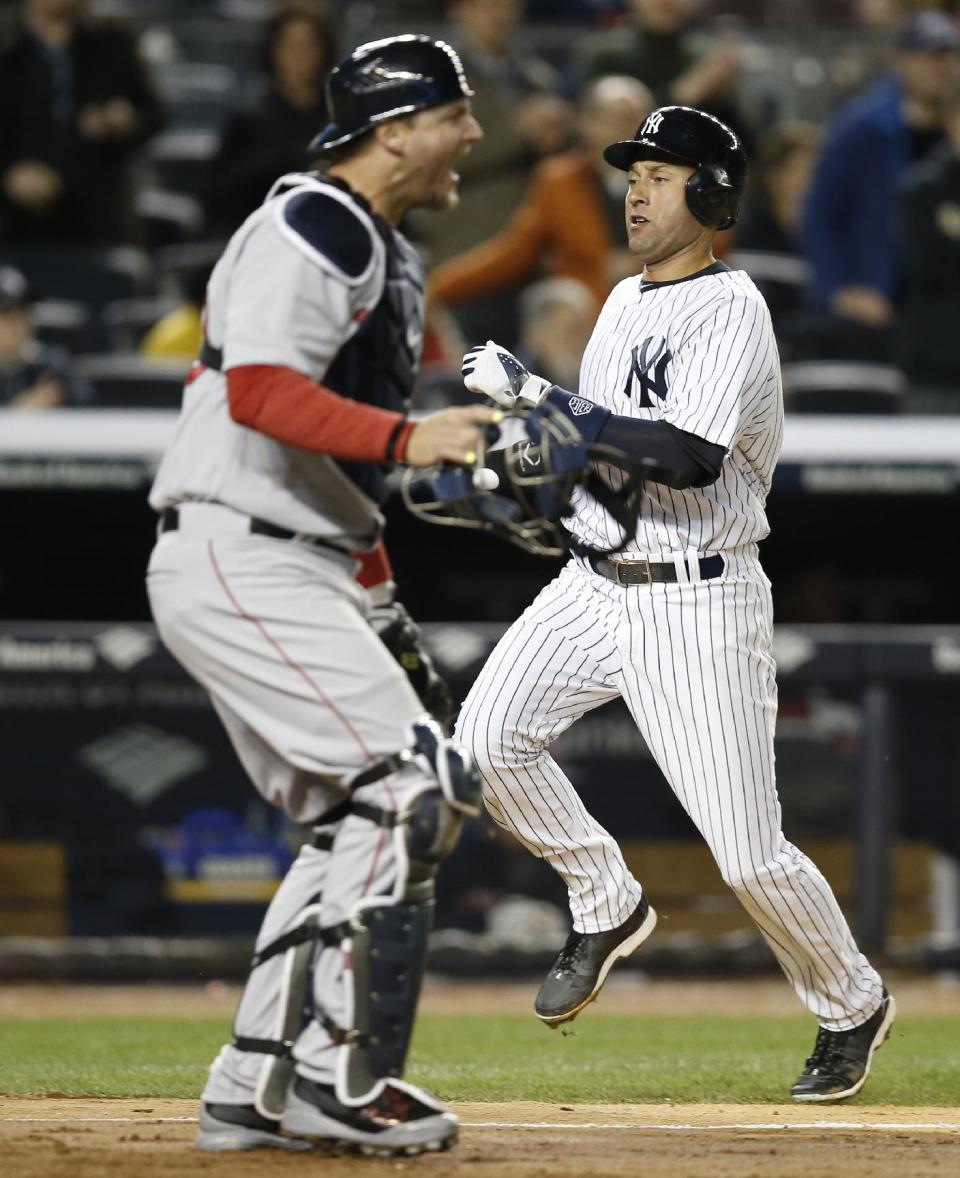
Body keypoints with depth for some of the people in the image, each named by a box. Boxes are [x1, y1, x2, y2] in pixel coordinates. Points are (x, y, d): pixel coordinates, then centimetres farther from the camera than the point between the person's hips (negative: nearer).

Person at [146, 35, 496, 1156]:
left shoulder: (389, 257, 21)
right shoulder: (313, 228, -12)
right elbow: (261, 391, -26)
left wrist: (376, 596, 22)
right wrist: (403, 437, -37)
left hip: (298, 573, 11)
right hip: (236, 566, -11)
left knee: (358, 819, 10)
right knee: (411, 783, -16)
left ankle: (254, 1089, 10)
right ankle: (337, 1075, -16)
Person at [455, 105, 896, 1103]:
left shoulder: (730, 311, -15)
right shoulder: (624, 302, 13)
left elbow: (691, 459, -29)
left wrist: (541, 397, -26)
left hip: (697, 601, -7)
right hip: (595, 583, 7)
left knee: (747, 851, -6)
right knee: (488, 735, -16)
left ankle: (851, 1006, 20)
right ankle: (606, 907, 6)